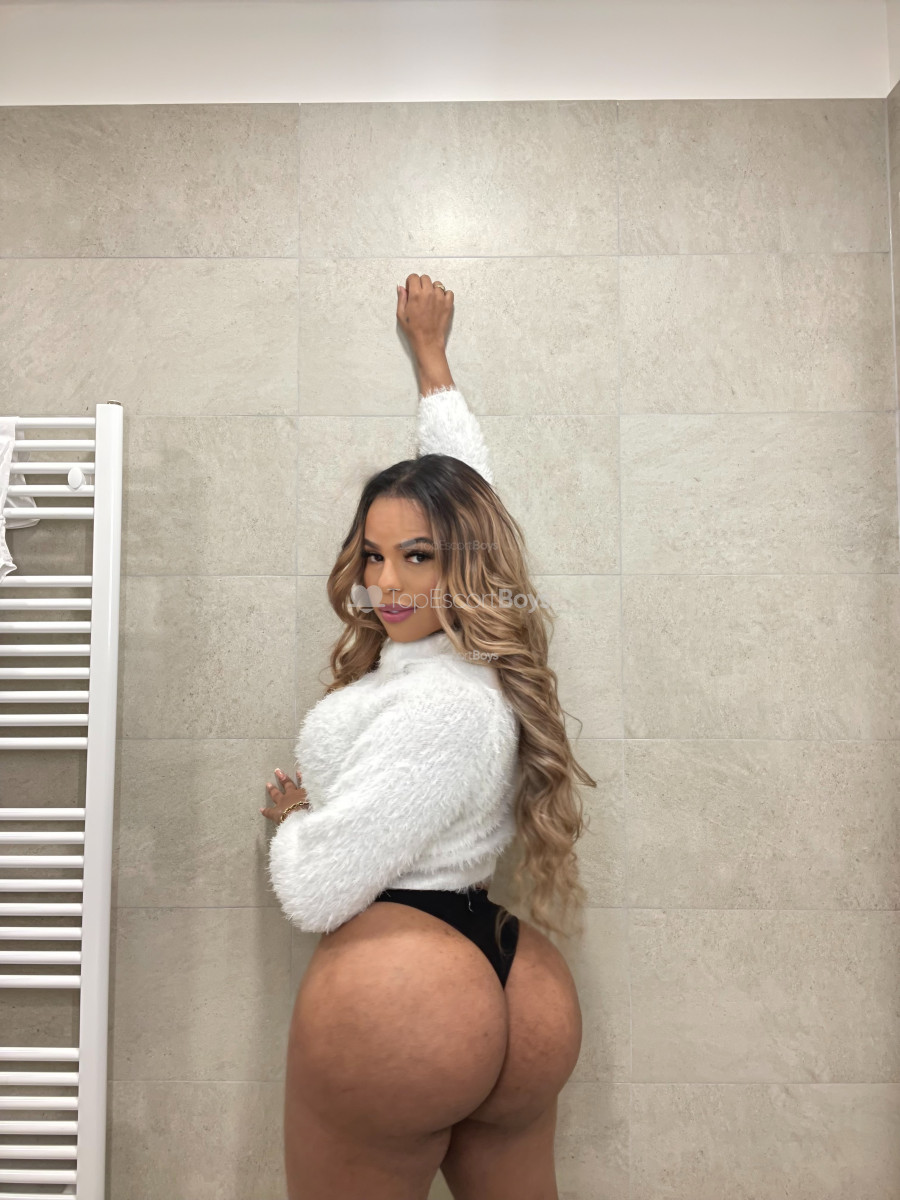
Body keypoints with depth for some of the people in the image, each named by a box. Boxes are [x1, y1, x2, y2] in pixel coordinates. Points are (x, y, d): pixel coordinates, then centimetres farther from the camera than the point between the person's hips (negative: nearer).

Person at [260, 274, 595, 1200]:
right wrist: (429, 352, 30)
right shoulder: (459, 642, 3)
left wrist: (293, 810, 0)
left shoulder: (444, 705, -22)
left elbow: (315, 891, -22)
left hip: (395, 992, -9)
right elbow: (460, 485, 17)